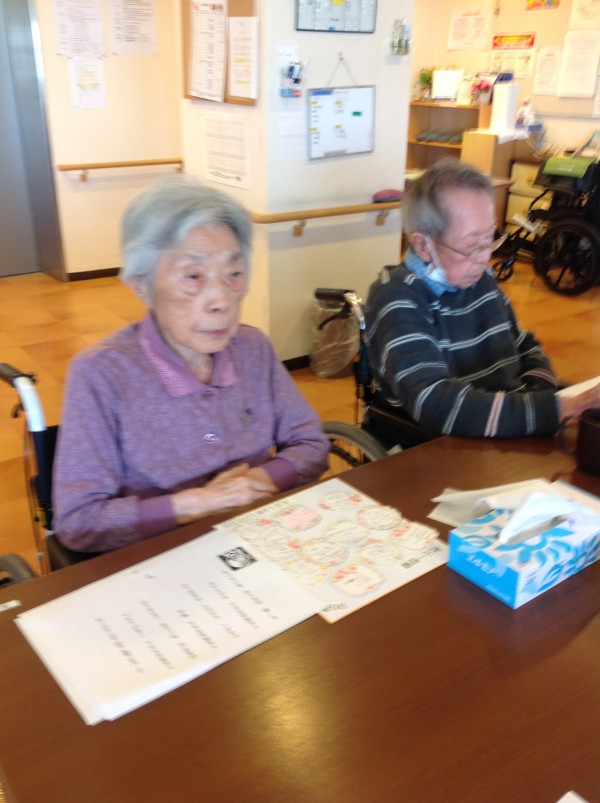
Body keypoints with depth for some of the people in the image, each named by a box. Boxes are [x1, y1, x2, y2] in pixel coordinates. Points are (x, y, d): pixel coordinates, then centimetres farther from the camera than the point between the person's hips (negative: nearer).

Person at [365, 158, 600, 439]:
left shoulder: (481, 278, 5)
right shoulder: (396, 301, -18)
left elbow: (525, 347, 18)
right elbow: (436, 406, -31)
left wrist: (540, 396, -3)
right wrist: (555, 411, -33)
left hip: (510, 438, 7)